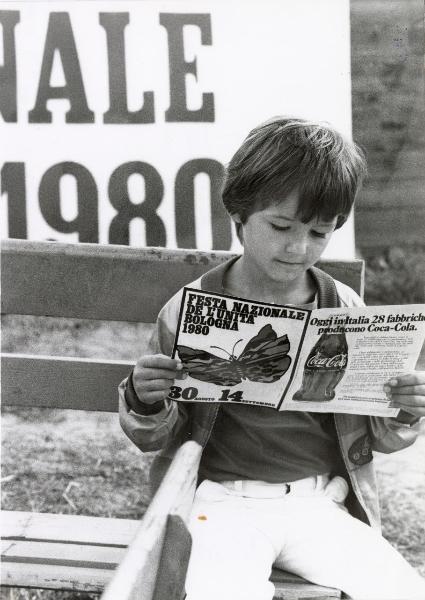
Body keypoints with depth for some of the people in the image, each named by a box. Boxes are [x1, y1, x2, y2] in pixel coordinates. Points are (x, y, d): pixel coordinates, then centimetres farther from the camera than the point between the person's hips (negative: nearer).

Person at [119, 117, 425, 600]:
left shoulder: (347, 312, 1)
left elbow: (377, 439, 12)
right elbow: (157, 438, 7)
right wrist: (145, 403, -15)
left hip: (321, 501, 3)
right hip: (224, 500, -2)